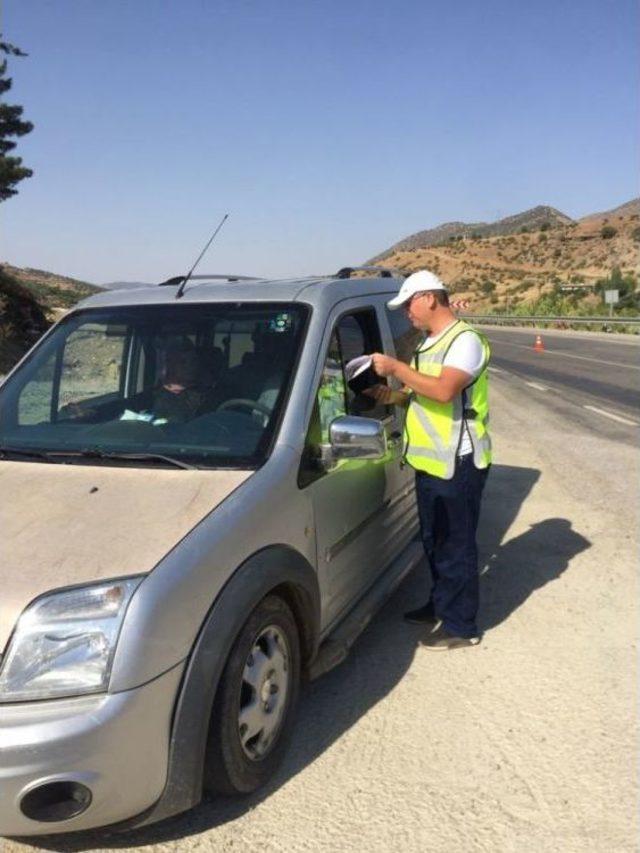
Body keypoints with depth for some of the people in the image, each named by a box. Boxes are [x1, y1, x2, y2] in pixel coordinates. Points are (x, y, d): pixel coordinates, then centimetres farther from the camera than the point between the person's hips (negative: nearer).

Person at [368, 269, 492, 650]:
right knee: (434, 542, 19)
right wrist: (395, 396, 5)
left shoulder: (466, 340, -14)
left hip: (458, 463, -9)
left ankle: (461, 626, 11)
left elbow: (444, 391, -28)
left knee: (457, 546, 0)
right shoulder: (430, 343, 16)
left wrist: (396, 367, -22)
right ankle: (440, 605, 35)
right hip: (430, 461, 9)